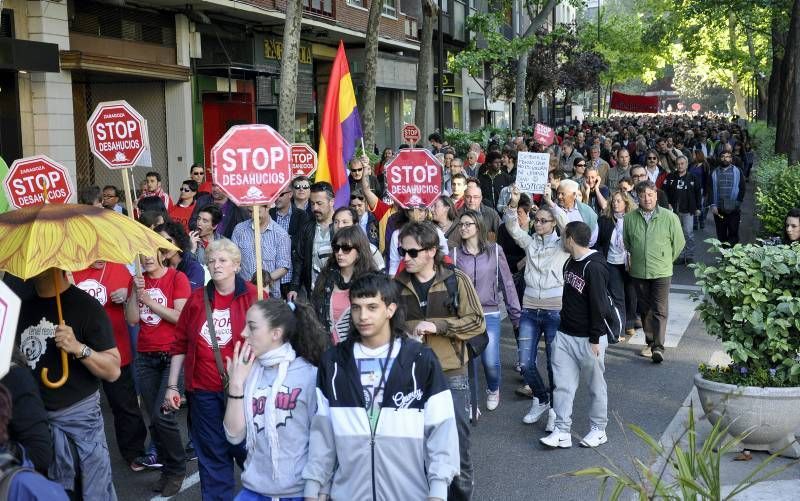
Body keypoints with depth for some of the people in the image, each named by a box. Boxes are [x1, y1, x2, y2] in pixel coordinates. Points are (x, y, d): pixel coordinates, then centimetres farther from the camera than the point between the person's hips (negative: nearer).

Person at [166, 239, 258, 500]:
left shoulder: (253, 297, -5)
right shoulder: (197, 298, 6)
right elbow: (180, 344, 10)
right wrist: (171, 386, 7)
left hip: (242, 389, -3)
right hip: (203, 391, 3)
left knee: (246, 450, 6)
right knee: (212, 455, 12)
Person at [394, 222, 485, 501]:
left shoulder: (456, 280, -5)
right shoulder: (397, 284, 3)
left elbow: (477, 322, -6)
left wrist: (437, 325, -17)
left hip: (451, 374, -2)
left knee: (457, 444, 6)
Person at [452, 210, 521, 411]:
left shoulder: (495, 251, 0)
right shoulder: (455, 253, 0)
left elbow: (507, 283, 3)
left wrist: (516, 314, 4)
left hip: (490, 314, 0)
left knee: (491, 362, -4)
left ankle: (493, 390, 28)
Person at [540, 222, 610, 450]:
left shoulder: (594, 267, -19)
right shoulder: (570, 262, 8)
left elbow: (597, 305, -19)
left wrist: (595, 339, -18)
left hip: (588, 339, -8)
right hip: (565, 335, 8)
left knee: (596, 385, 9)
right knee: (563, 384, 4)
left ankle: (598, 429, 23)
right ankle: (562, 432, 8)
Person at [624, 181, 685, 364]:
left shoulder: (669, 217, -6)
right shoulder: (630, 218, 0)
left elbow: (679, 242, 5)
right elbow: (626, 242, 17)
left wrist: (666, 260, 10)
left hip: (661, 272, -3)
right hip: (638, 272, 3)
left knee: (660, 310, -7)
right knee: (645, 310, 12)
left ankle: (659, 347, -8)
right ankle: (650, 343, 24)